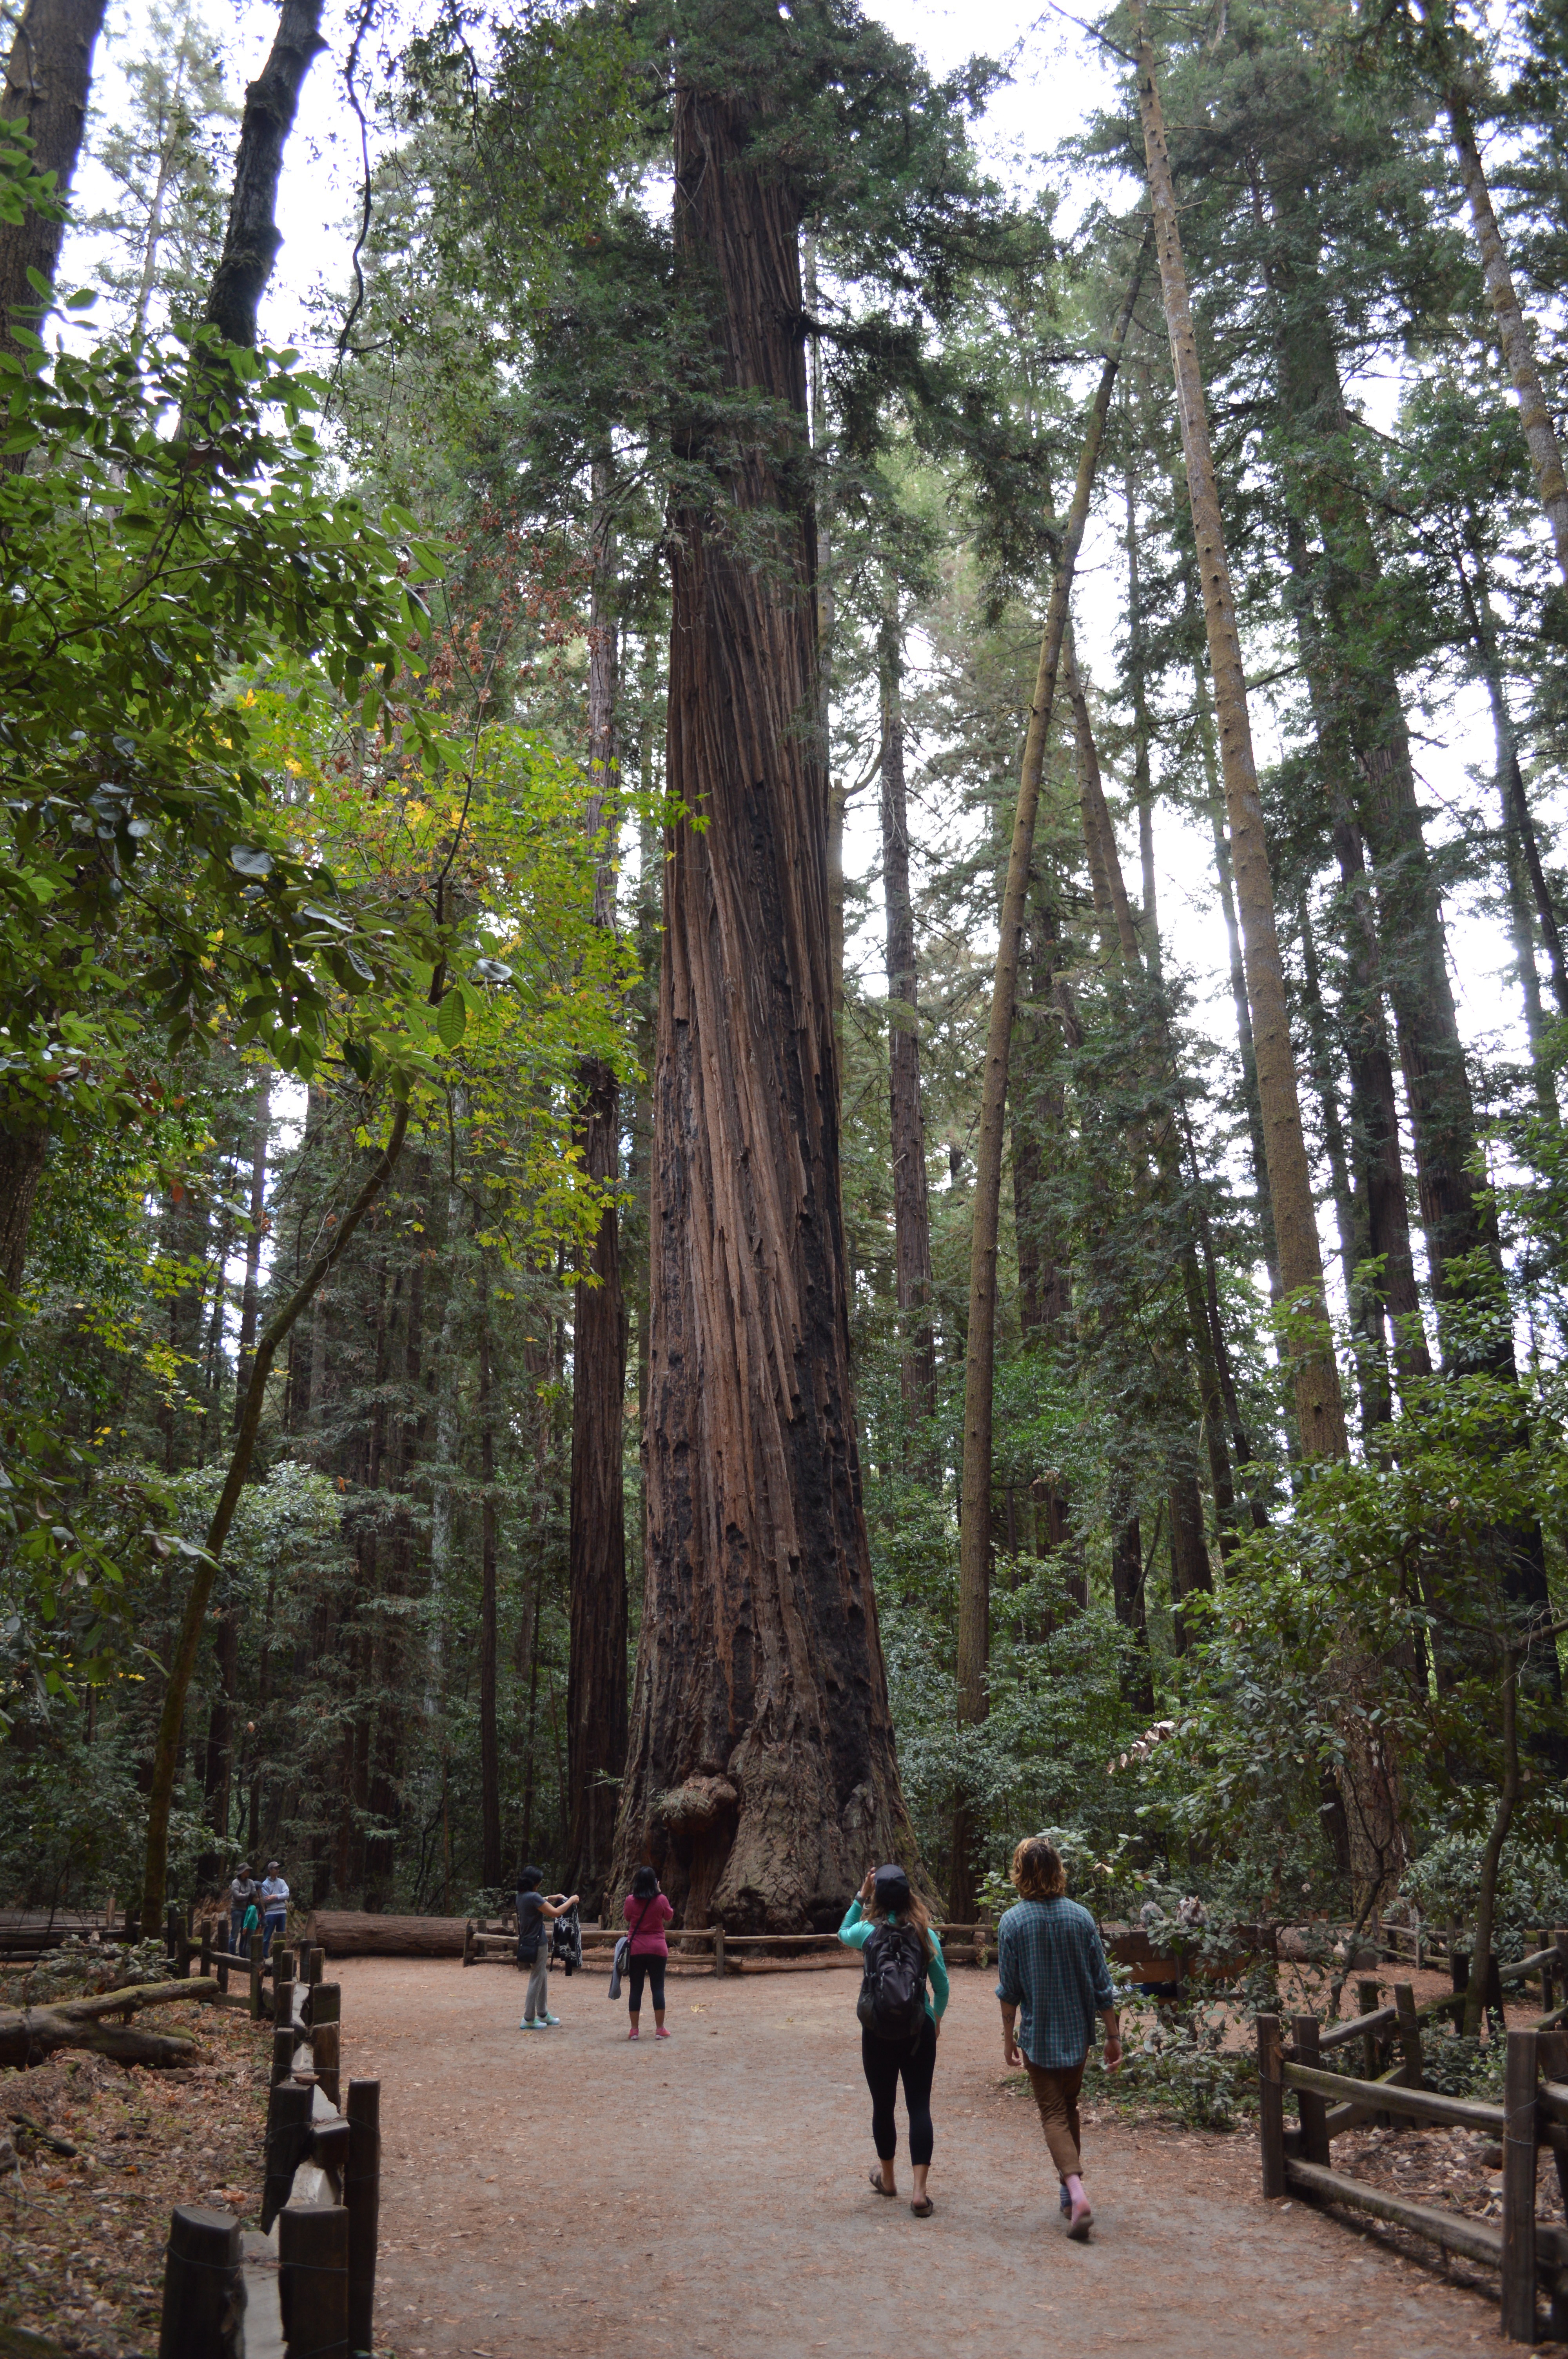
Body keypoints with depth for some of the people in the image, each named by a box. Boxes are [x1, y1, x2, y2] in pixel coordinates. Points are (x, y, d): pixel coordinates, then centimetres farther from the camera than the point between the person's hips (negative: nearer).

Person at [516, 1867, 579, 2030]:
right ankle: (528, 2020, 5)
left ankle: (543, 2015, 29)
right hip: (537, 1943, -10)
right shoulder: (533, 1897, -23)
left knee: (543, 1978, 19)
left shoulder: (521, 1896, 5)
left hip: (527, 1942, 10)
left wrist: (551, 1898, 20)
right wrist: (571, 1901, -9)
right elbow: (555, 1913, -21)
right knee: (536, 1981, -1)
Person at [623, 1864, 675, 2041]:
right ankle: (660, 2029, 6)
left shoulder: (630, 1900, -5)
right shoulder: (661, 1900, -7)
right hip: (658, 1949, -1)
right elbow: (669, 1917, 11)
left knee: (636, 1989, 7)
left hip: (636, 1950, 1)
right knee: (658, 1988, 5)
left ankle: (634, 2030, 8)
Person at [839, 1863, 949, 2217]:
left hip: (878, 2033, 0)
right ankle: (919, 2192, -3)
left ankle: (887, 2179, 34)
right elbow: (942, 1987, 3)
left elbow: (843, 1933, 17)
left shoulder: (868, 1932, -8)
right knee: (919, 2108, 4)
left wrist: (861, 1896, 11)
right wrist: (937, 2017, 21)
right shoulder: (926, 1935, -6)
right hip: (919, 2031, 0)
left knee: (883, 2106, 16)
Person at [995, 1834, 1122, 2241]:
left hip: (1039, 2035, -3)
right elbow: (1102, 1984, -2)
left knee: (1054, 2115, 1)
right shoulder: (1081, 1917, -6)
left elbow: (1009, 1989, -7)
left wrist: (1010, 2037, 5)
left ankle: (1076, 2192, -17)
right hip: (1078, 2031, 3)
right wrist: (1113, 2035, 6)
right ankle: (1069, 2189, 28)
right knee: (1069, 2108, 21)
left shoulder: (1013, 1922, -12)